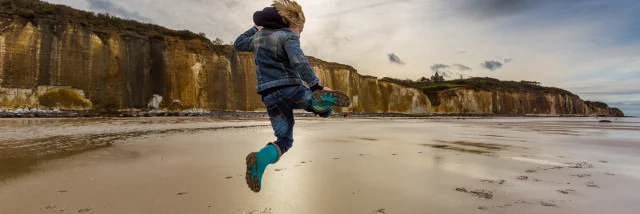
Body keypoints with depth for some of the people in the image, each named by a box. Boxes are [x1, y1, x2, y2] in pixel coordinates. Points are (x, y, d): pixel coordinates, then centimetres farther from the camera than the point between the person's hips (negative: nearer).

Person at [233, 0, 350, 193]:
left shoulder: (258, 37, 17)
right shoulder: (287, 36, -3)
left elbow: (238, 45, 35)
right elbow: (299, 62, -21)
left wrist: (255, 28, 42)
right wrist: (317, 86, -26)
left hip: (270, 96, 5)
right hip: (291, 89, -5)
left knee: (284, 140, 14)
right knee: (325, 110, 16)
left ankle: (259, 159, -18)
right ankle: (321, 98, -23)